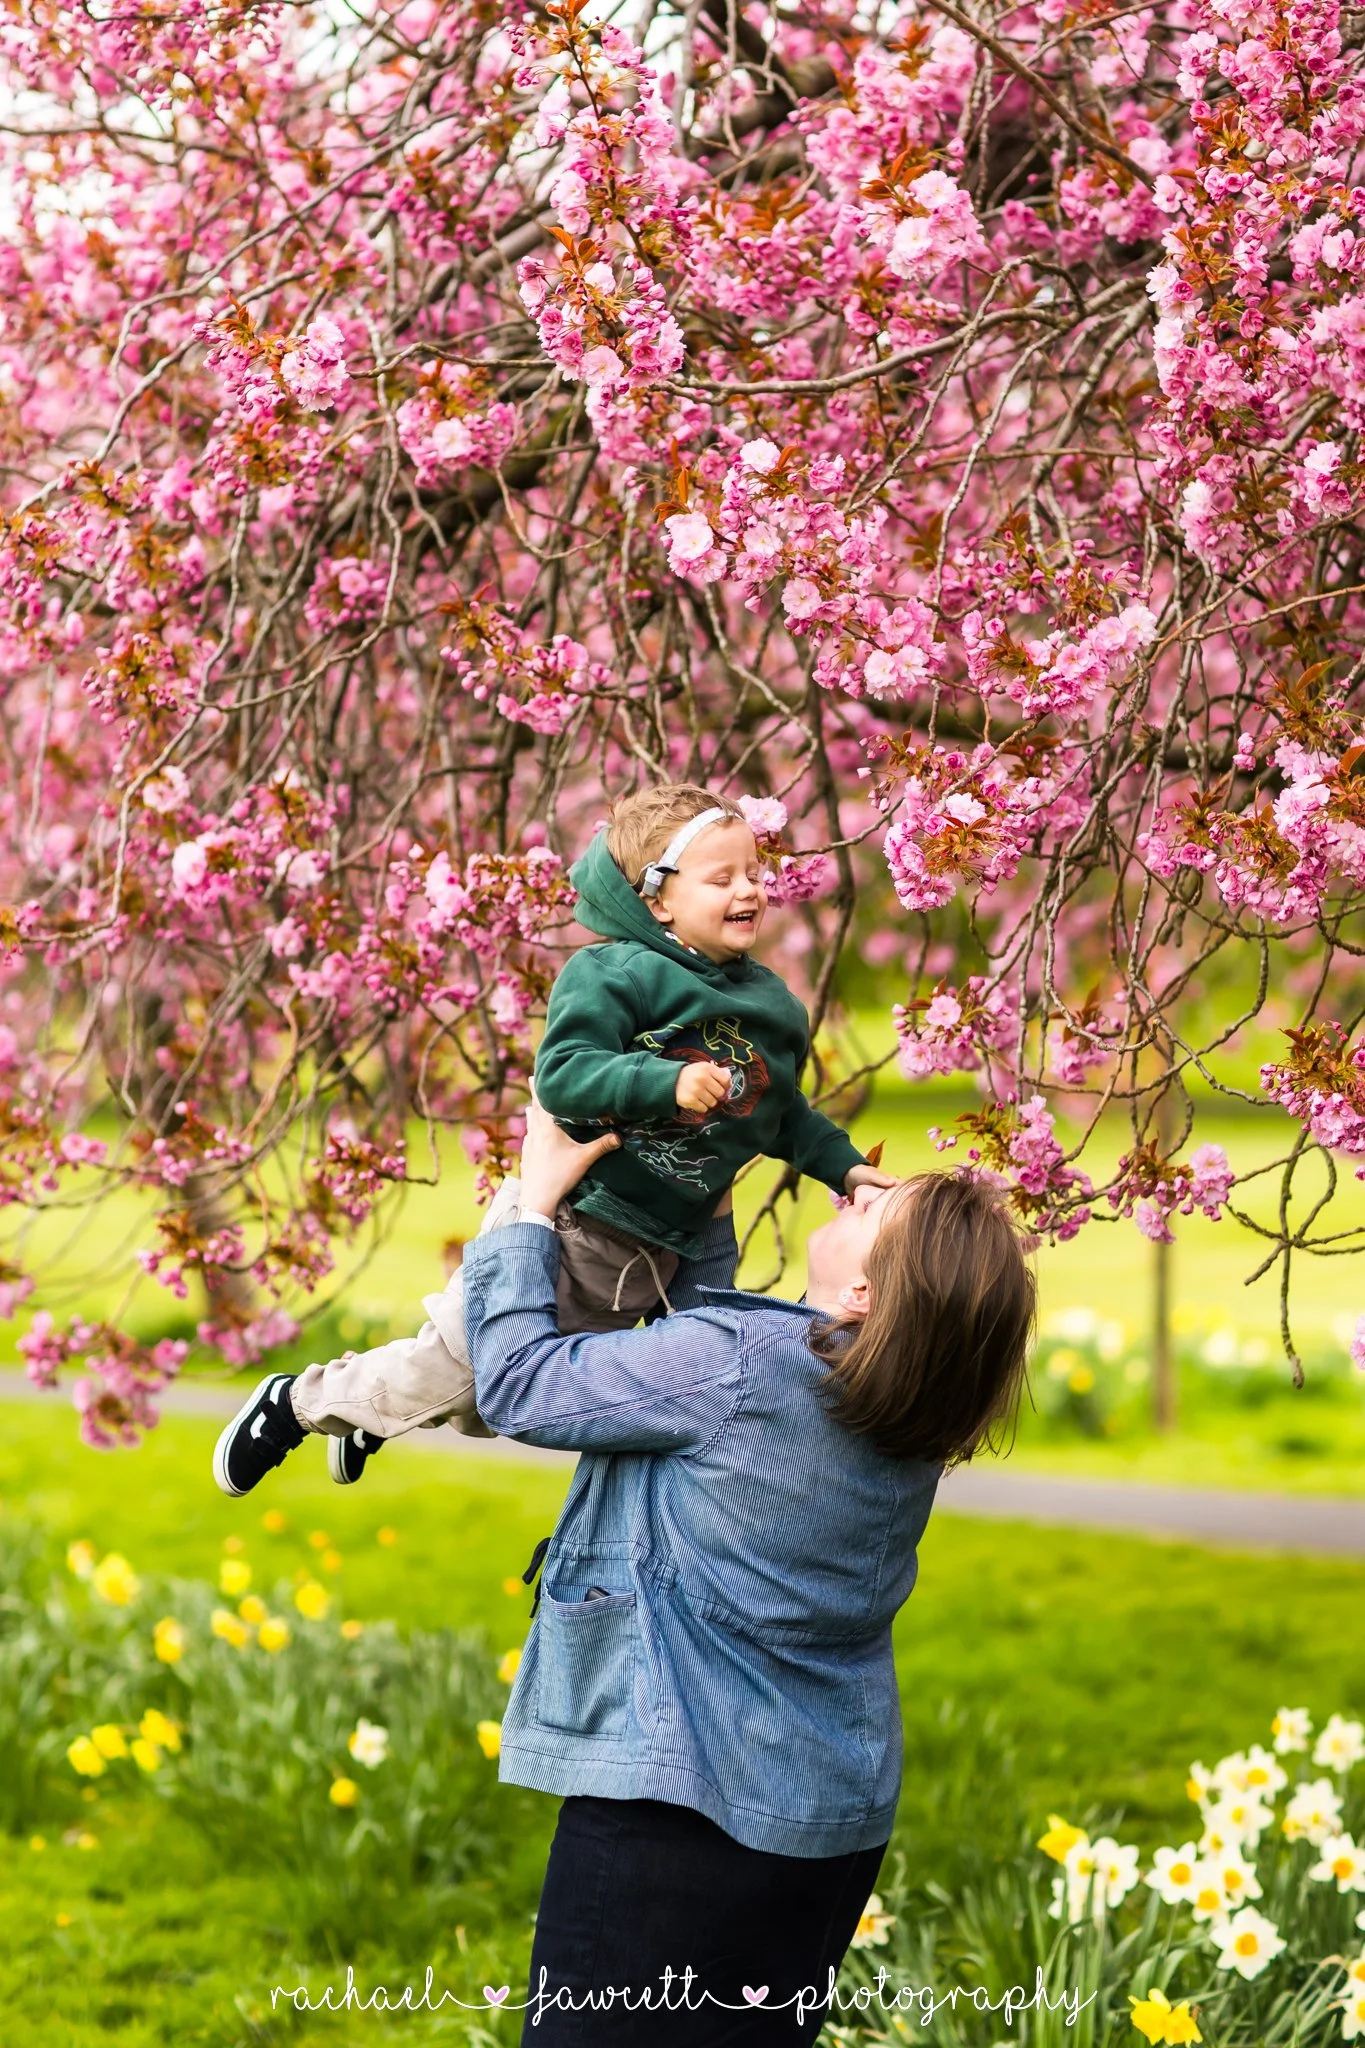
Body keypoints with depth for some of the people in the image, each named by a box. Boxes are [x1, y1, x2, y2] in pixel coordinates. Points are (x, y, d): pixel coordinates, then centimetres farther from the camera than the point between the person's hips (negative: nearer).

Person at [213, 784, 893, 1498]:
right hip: (566, 1223, -6)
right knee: (451, 1369, 0)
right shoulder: (611, 975, -15)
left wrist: (844, 1165, 15)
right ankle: (301, 1400, 25)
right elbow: (562, 1074, -26)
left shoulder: (771, 1003, 6)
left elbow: (783, 1113, 22)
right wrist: (669, 1082, -36)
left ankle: (373, 1418, 39)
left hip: (651, 1258, 7)